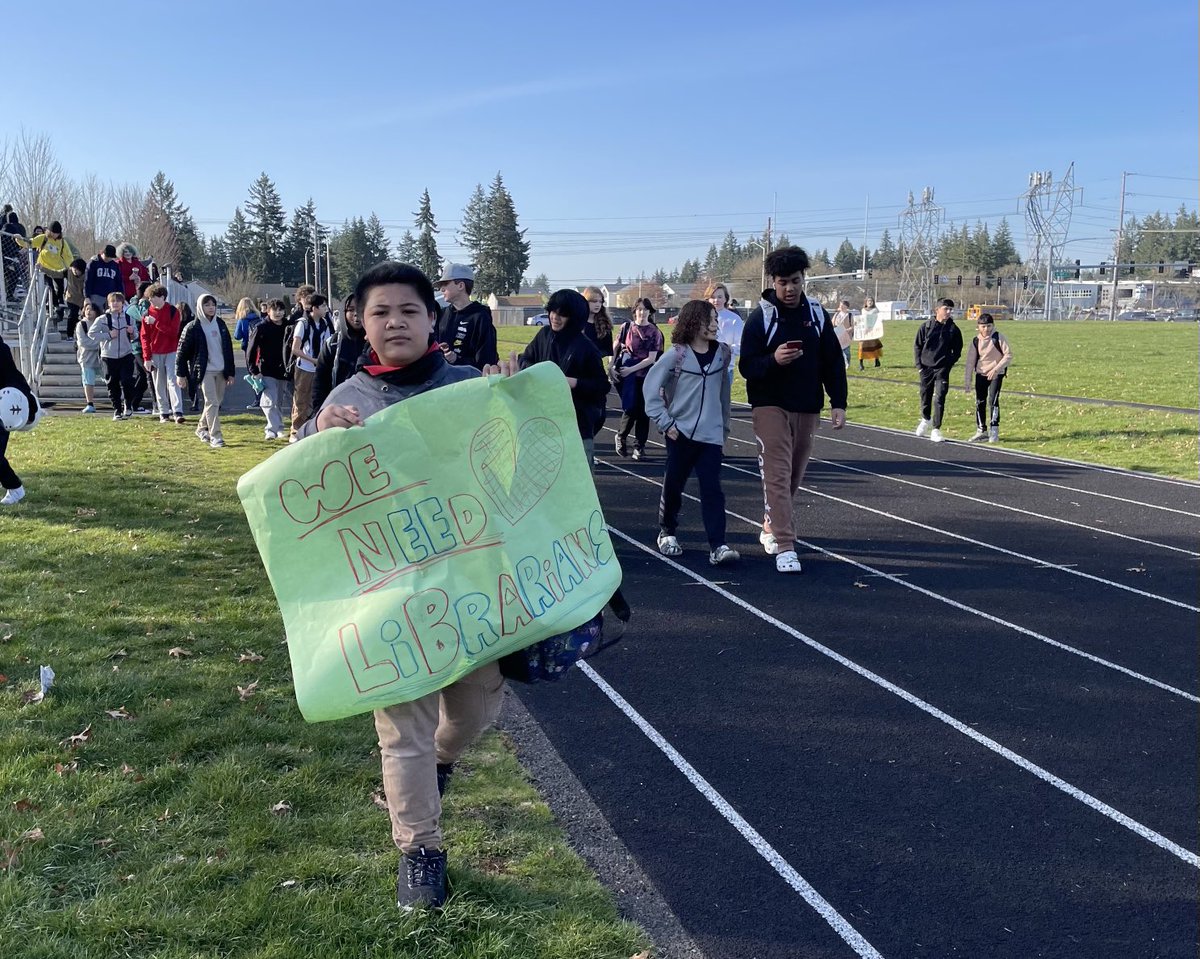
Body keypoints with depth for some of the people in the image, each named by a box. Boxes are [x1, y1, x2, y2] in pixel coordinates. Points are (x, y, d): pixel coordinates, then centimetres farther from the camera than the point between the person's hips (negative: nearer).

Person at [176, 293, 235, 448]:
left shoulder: (220, 325, 10)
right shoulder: (193, 328, -5)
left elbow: (228, 349, 13)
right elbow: (182, 351, -3)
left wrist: (230, 372, 11)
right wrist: (180, 374, -4)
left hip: (221, 371, 5)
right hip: (205, 371, -5)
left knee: (216, 403, 11)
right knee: (212, 402, -12)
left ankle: (202, 428, 30)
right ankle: (215, 435, -11)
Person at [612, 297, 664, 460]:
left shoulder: (654, 332, 0)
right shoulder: (626, 327, 2)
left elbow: (651, 358, -5)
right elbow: (615, 348, 11)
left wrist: (631, 369, -13)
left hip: (645, 375, 1)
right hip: (627, 375, -1)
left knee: (643, 410, 2)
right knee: (631, 408, -4)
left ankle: (639, 446, 13)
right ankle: (621, 436, 21)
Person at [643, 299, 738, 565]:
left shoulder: (723, 353, 4)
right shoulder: (676, 355, -6)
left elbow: (724, 392, 12)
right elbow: (651, 387, -4)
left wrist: (725, 427, 16)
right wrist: (665, 422, -7)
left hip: (711, 435, 2)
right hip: (681, 432, -1)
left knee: (712, 489, -6)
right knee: (672, 486, 11)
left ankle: (718, 546, -11)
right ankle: (667, 533, 31)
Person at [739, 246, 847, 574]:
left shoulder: (817, 314, 5)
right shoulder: (761, 317, -6)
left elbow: (833, 362, 8)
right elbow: (747, 366, -9)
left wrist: (838, 403, 1)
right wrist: (774, 360, -29)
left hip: (808, 408, 4)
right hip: (770, 407, -4)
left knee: (794, 475, 12)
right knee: (777, 474, -11)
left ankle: (771, 527, 33)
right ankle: (785, 547, -11)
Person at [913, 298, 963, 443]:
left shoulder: (953, 330, 1)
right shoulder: (926, 326, 1)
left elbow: (957, 351, 9)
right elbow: (917, 346, 6)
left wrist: (949, 365, -3)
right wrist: (919, 365, -1)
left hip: (942, 370, -1)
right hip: (926, 368, 1)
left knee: (939, 399, -10)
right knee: (925, 396, 13)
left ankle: (936, 430, -5)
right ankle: (926, 419, 41)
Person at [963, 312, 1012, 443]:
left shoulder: (999, 338, -11)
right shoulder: (975, 341, 1)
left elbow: (1008, 355, -10)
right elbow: (970, 360, 5)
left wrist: (996, 369, -18)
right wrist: (968, 380, 2)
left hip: (996, 374, -4)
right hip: (980, 374, 4)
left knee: (993, 400, -15)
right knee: (980, 402, 4)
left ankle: (994, 430, -9)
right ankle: (981, 430, 15)